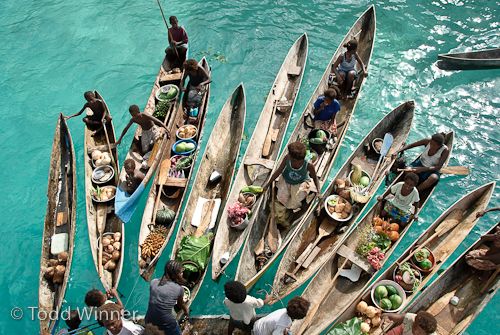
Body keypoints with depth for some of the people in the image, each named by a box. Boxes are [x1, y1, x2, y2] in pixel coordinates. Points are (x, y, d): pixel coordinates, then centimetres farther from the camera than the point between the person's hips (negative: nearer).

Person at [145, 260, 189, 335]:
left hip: (149, 321, 4)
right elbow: (181, 304, 11)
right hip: (167, 323, -4)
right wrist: (186, 312, 33)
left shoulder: (153, 282, -3)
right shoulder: (179, 289, -9)